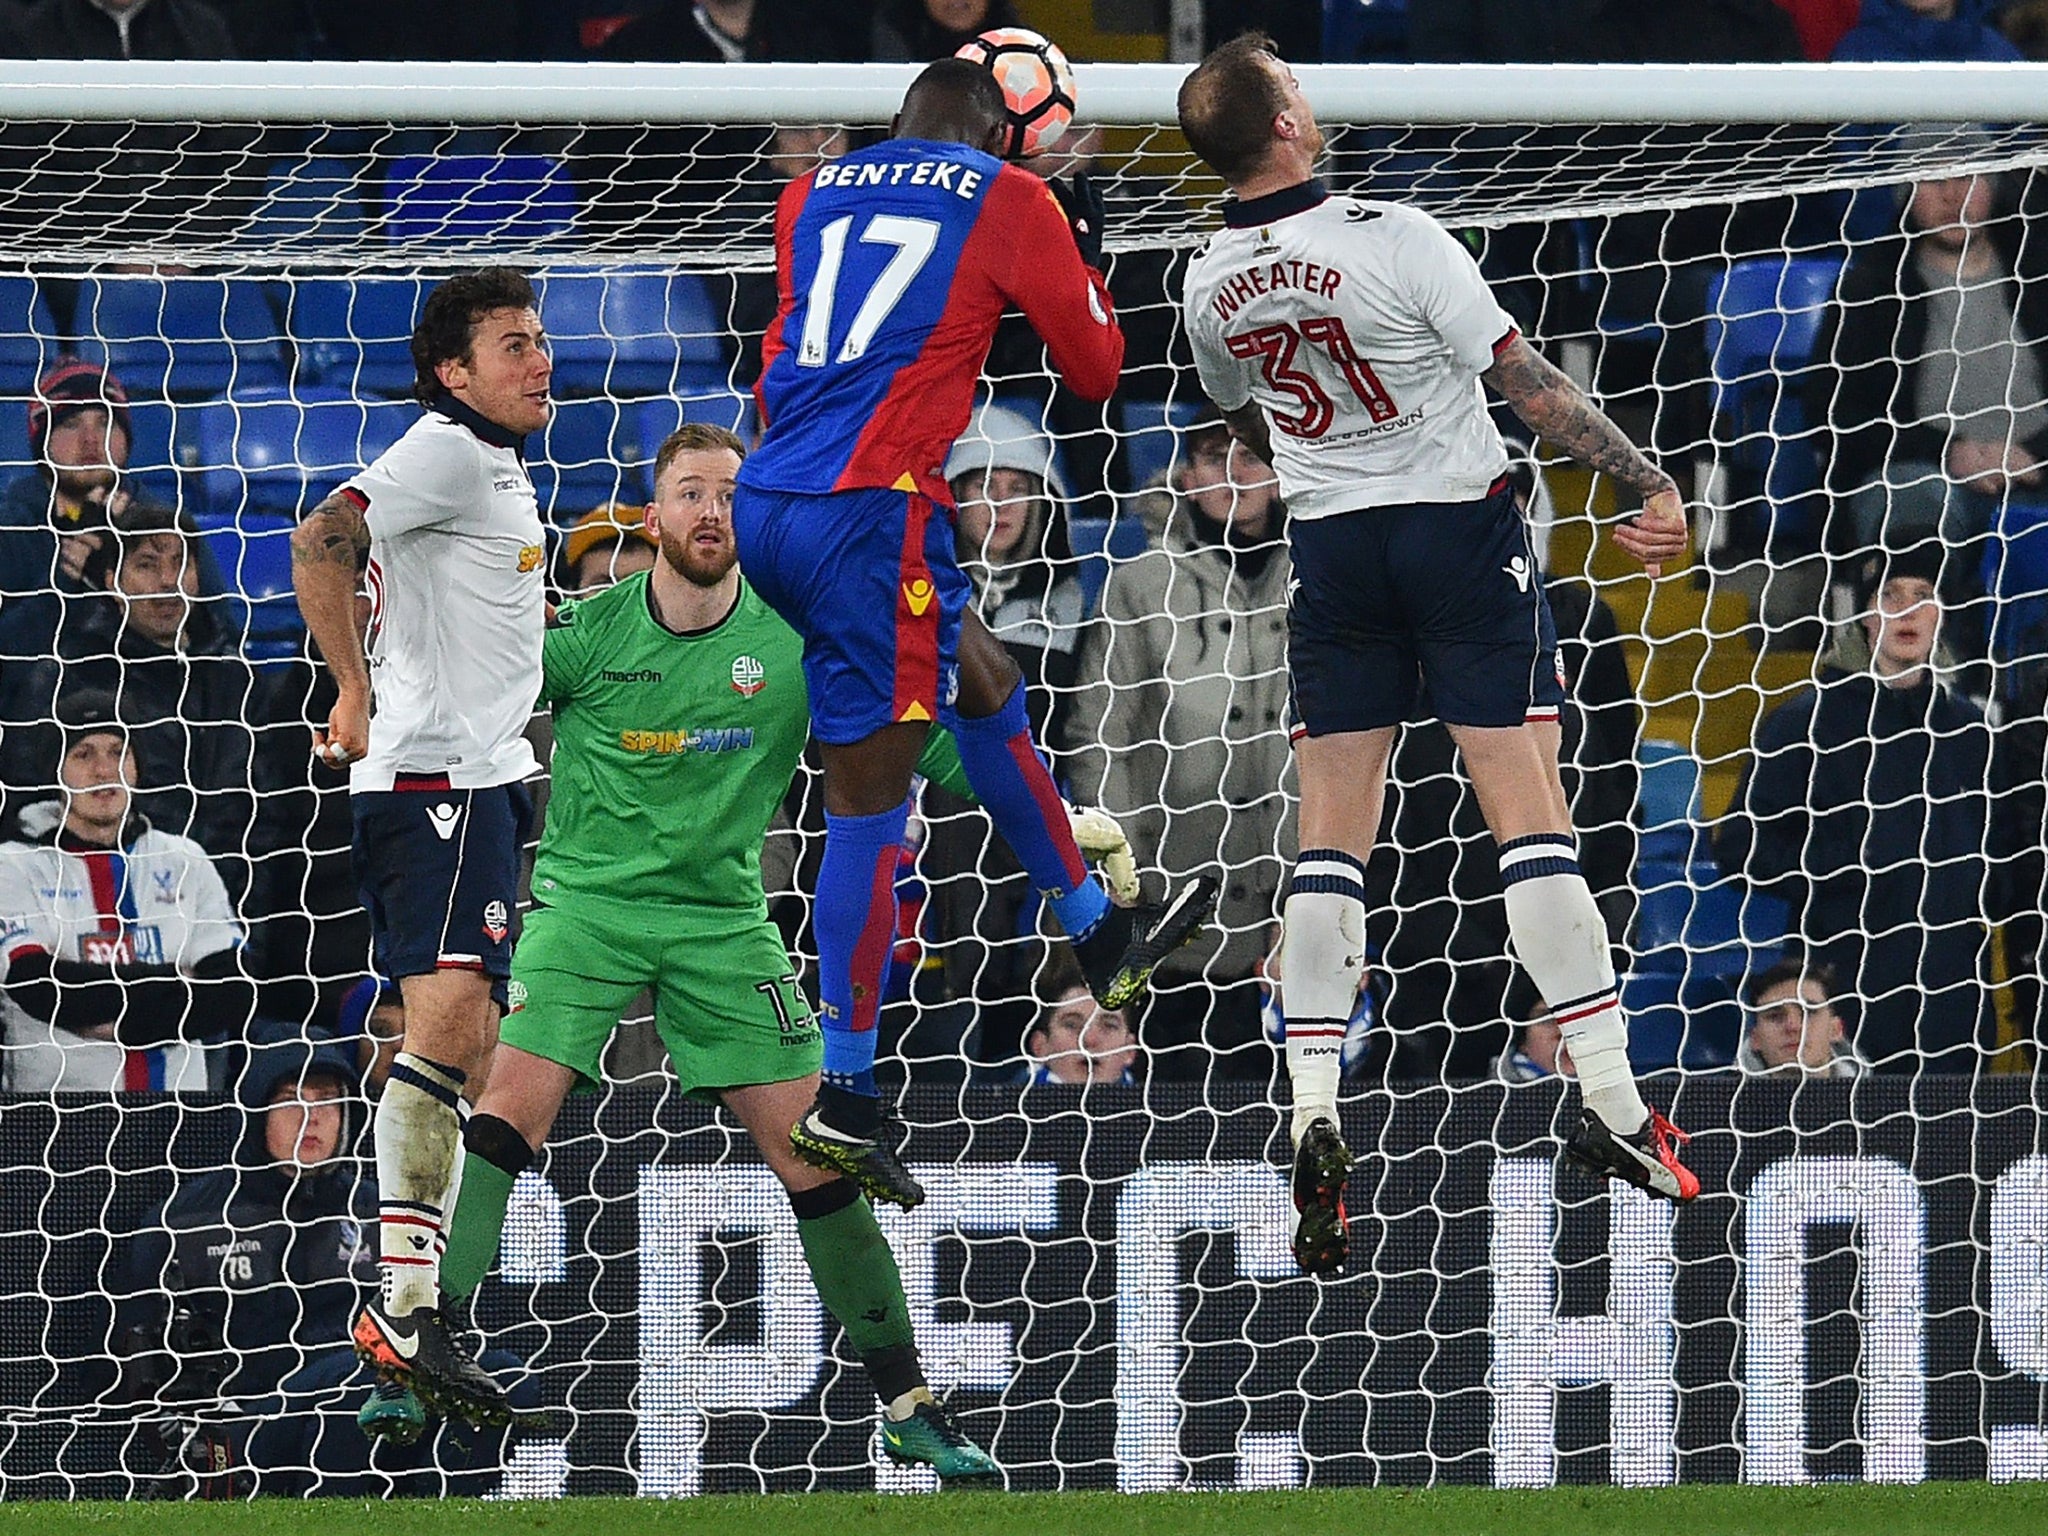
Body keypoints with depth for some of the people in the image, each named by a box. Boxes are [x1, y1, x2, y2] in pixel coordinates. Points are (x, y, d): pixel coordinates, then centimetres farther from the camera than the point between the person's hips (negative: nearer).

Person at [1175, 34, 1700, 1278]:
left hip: (1329, 547, 4)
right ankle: (1613, 1103, -4)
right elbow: (1528, 380, -16)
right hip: (1460, 524, -4)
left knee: (1332, 836, 6)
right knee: (1530, 814, -2)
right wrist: (1650, 484, -10)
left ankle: (1316, 1117, -5)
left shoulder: (1211, 286, -1)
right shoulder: (1395, 240, -18)